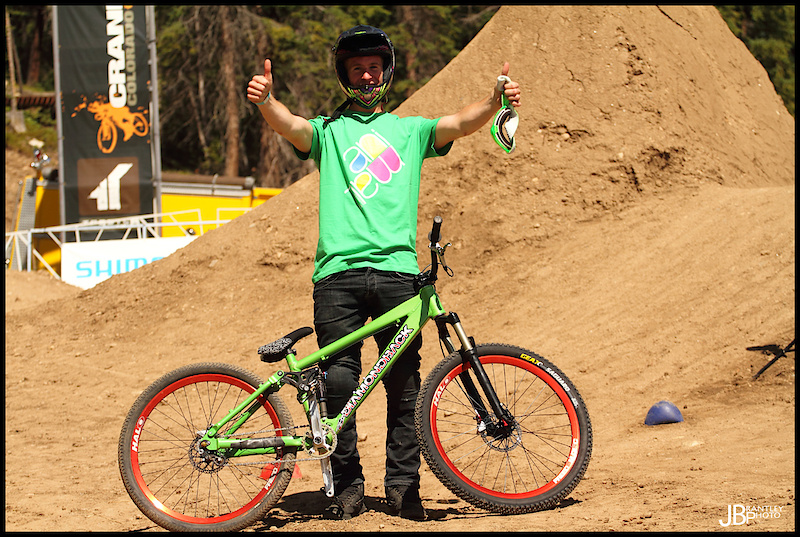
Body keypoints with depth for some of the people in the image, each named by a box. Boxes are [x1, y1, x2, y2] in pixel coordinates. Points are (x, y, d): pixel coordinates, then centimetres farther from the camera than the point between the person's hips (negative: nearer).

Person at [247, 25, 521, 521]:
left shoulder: (409, 130, 20)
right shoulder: (328, 130, 17)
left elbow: (461, 124, 3)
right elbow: (291, 125, -4)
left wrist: (495, 100, -18)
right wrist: (266, 101, -27)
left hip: (396, 268, 1)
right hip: (339, 270, -1)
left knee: (404, 384, 0)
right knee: (339, 382, -3)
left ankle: (404, 488, 8)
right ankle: (348, 488, 7)